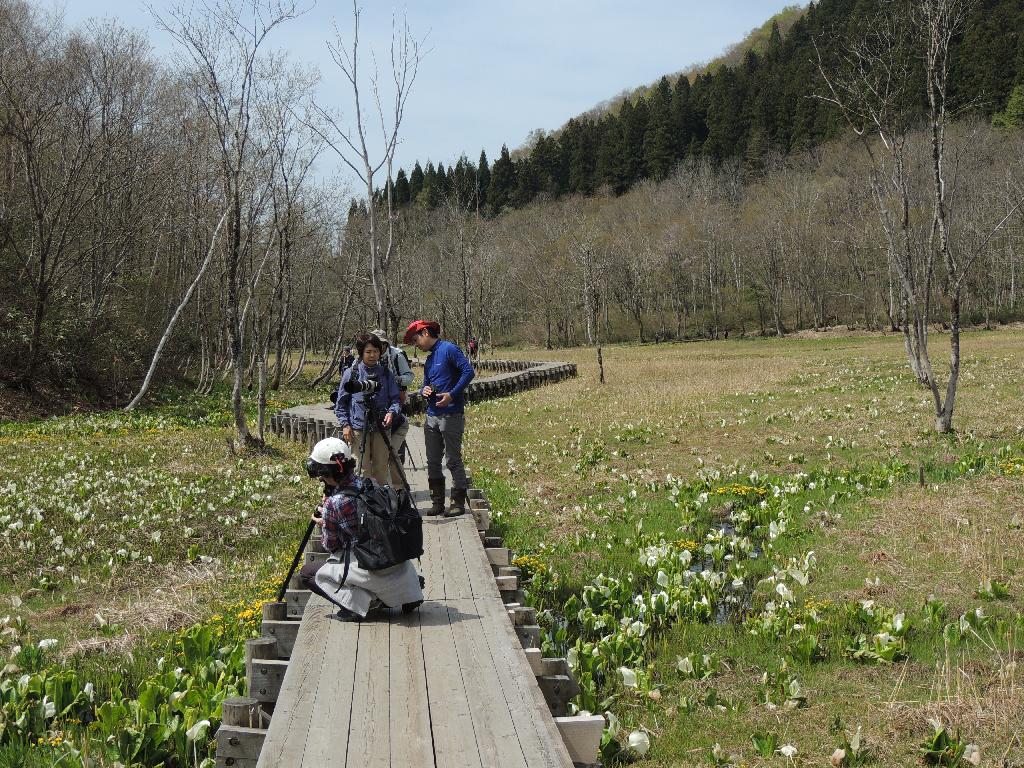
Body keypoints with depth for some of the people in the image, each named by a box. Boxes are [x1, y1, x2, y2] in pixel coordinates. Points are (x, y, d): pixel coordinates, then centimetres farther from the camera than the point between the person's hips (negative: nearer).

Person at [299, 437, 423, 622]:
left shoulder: (333, 504, -13)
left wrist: (323, 525, 19)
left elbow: (331, 546, 2)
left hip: (373, 571, -6)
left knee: (307, 573, 9)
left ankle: (361, 602, -6)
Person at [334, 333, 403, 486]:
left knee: (382, 468, 8)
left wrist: (392, 412, -14)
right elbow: (341, 402, 5)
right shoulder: (351, 374, 1)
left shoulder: (386, 374, 7)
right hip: (358, 428, -2)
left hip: (382, 427, 2)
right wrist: (345, 424, -5)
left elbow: (395, 398, 7)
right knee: (362, 469, -2)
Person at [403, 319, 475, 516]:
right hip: (432, 416, 9)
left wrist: (452, 394, -20)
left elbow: (468, 371, -16)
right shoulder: (429, 360, 19)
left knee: (453, 460, -3)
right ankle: (437, 503, 16)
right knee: (433, 462, 9)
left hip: (451, 416, -9)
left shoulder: (449, 350, -7)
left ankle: (458, 503, 4)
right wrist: (424, 391, 1)